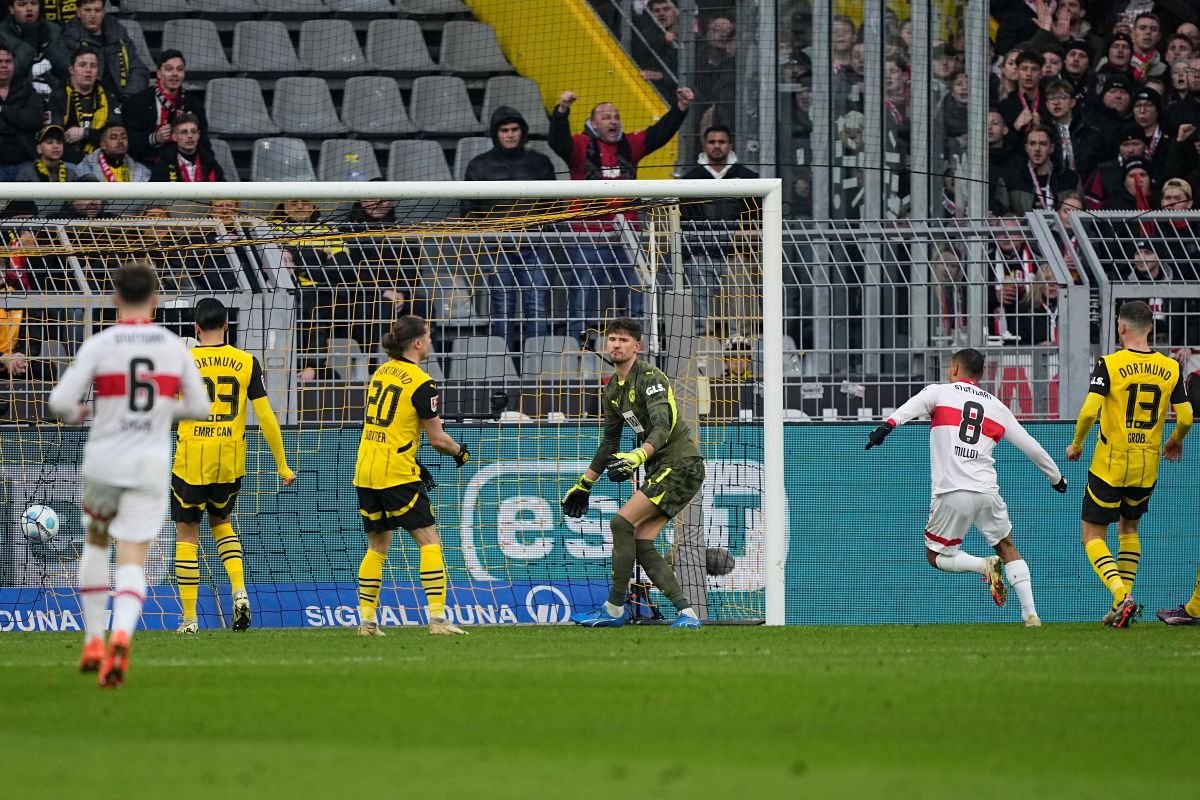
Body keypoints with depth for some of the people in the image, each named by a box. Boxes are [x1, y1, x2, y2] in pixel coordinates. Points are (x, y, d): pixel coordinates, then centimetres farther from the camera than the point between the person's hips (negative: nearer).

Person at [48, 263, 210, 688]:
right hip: (151, 465, 0)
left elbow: (60, 401, -12)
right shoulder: (175, 347, 2)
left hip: (104, 461, 0)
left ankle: (94, 641, 20)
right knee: (133, 561, -1)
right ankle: (121, 636, -29)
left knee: (95, 543, 24)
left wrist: (74, 414, 11)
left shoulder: (99, 345, -6)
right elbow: (199, 407, 8)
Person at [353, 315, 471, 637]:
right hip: (396, 474, -7)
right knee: (429, 540, -3)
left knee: (378, 546, 16)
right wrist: (460, 452, 12)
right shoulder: (421, 383, -11)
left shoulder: (380, 372, 11)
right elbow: (437, 439, -8)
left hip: (365, 471, 7)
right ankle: (437, 617, -12)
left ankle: (366, 620, 15)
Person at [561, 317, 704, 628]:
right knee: (641, 544, -1)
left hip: (681, 464, -9)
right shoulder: (612, 389, 13)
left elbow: (663, 426, -29)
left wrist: (638, 456, -46)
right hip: (661, 469, 9)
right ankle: (687, 614, -3)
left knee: (622, 522, -16)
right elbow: (610, 441, 24)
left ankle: (615, 610, -10)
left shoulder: (650, 379, -15)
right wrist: (585, 484, 26)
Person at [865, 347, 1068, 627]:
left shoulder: (939, 392, 10)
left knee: (936, 556, 13)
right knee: (1007, 548, 19)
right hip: (987, 492, 3)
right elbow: (1030, 446, 21)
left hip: (952, 493, -3)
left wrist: (888, 425, -31)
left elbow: (912, 406, -13)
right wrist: (1056, 477, 35)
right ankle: (1030, 612, 4)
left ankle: (985, 565, -14)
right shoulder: (997, 407, 18)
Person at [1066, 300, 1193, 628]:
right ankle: (1125, 601, 18)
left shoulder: (1110, 365, -12)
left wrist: (1076, 445, -1)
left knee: (1093, 536, 5)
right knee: (1129, 528, 26)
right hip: (1147, 467, 4)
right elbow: (1185, 418, 0)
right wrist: (1175, 440, 22)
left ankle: (1122, 596, -17)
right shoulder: (1170, 368, -1)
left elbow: (1089, 411, -20)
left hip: (1110, 465, -4)